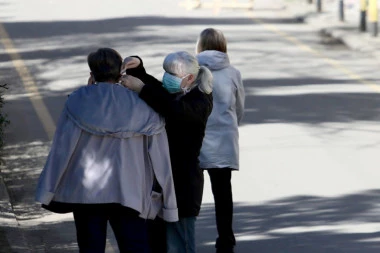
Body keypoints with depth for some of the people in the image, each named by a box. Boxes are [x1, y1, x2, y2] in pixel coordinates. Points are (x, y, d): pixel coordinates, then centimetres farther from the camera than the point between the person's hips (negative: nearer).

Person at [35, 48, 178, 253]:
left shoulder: (78, 101, 0)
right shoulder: (141, 105, 2)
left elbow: (61, 148, -2)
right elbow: (159, 156, 1)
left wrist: (49, 191, 3)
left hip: (85, 191, 0)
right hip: (128, 192, 0)